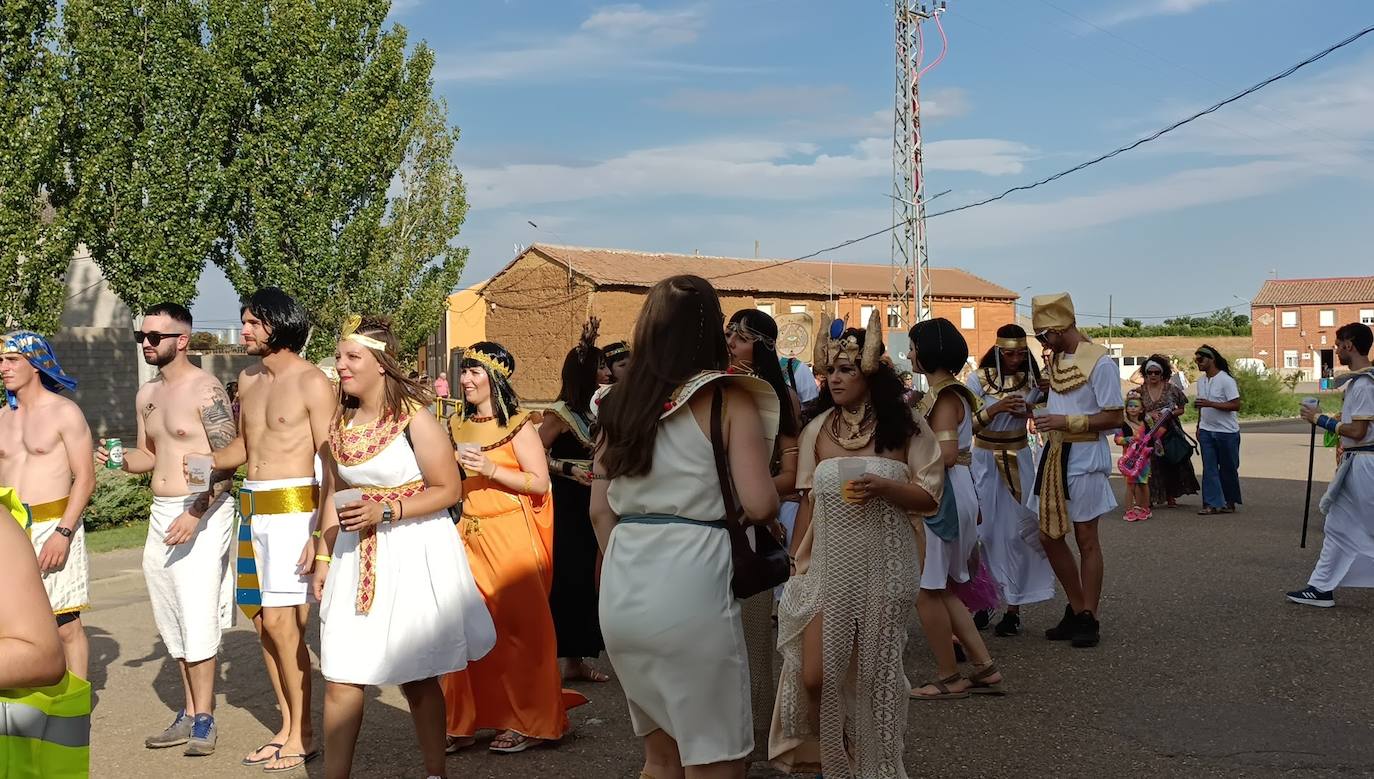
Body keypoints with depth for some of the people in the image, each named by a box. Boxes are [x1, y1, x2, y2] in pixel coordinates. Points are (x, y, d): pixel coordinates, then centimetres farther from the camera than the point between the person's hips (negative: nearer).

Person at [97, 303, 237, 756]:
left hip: (203, 513, -8)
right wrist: (117, 457, 2)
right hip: (161, 513, 8)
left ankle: (204, 719, 3)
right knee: (173, 622, 11)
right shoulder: (147, 395, 14)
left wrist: (195, 514, -23)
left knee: (197, 621, -7)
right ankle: (190, 714, 21)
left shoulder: (206, 390, -11)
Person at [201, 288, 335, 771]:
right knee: (263, 620, 9)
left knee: (281, 622, -9)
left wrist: (320, 533, -17)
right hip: (252, 509, 8)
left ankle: (303, 735, 3)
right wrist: (207, 463, 2)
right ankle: (287, 727, 20)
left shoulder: (312, 382, -8)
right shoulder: (249, 381, 14)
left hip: (293, 508, -7)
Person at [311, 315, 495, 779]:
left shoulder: (413, 418, -11)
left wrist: (385, 510, -20)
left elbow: (448, 489, -11)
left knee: (416, 676, 7)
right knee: (340, 678, 0)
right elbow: (332, 492, 16)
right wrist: (323, 556, 10)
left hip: (414, 552, -5)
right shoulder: (339, 421, 6)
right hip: (356, 554, 5)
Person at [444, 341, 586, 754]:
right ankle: (464, 719, 12)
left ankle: (527, 722, 9)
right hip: (469, 533, 5)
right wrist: (455, 465, 2)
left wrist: (492, 470, -17)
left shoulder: (517, 425, -4)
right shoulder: (458, 425, 12)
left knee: (518, 625, -2)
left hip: (510, 534, -5)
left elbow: (540, 482, -10)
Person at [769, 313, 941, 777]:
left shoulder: (906, 427, -4)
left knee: (872, 676, 9)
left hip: (883, 569, -1)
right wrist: (797, 565, 9)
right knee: (814, 677, -5)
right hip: (827, 566, 2)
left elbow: (930, 497, -5)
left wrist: (881, 486, -21)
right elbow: (809, 503, 8)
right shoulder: (817, 430, 2)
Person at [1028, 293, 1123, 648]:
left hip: (1085, 455, -8)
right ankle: (1077, 610, 22)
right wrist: (1046, 419, 7)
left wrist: (1066, 422, -19)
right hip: (1054, 454, 8)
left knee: (1086, 538, 1)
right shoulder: (1056, 360, 10)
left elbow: (1114, 418, -15)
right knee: (1049, 535, 8)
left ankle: (1089, 619, 12)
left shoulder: (1099, 362, -13)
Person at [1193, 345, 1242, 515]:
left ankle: (1230, 501, 19)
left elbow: (1236, 405, -20)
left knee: (1227, 468, 6)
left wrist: (1210, 404, -26)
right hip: (1206, 431, 6)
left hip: (1226, 432, -6)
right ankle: (1213, 503, -1)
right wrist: (1199, 426, 16)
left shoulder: (1225, 380, -14)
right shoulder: (1201, 381, 10)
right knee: (1209, 468, -1)